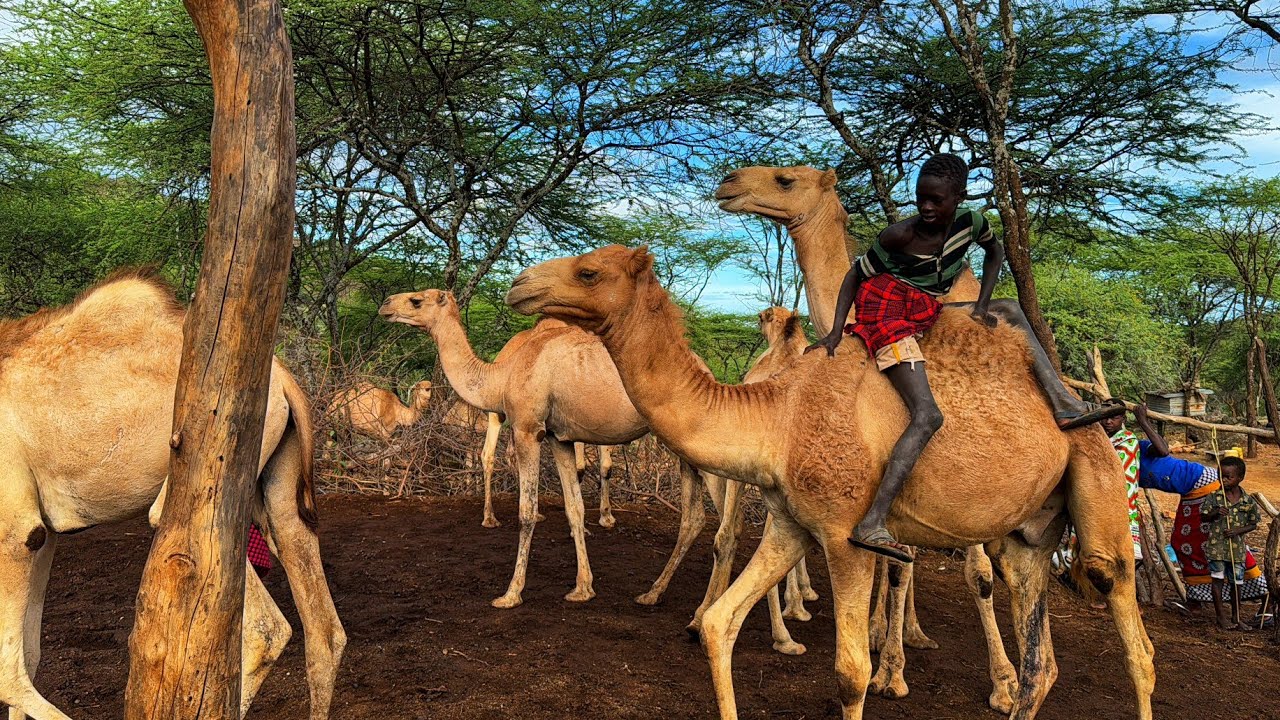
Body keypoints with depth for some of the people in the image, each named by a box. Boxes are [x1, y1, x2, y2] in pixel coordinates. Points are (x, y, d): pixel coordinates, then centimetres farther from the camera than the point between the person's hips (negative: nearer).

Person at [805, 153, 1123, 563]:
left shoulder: (970, 221, -1)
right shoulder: (899, 235, -15)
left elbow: (995, 252, 20)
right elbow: (856, 275, -4)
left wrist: (983, 303, 9)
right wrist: (836, 331, -12)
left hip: (927, 314, 7)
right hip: (886, 307, -7)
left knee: (1010, 312, 14)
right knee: (927, 416, -23)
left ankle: (1064, 403, 8)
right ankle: (871, 525, -31)